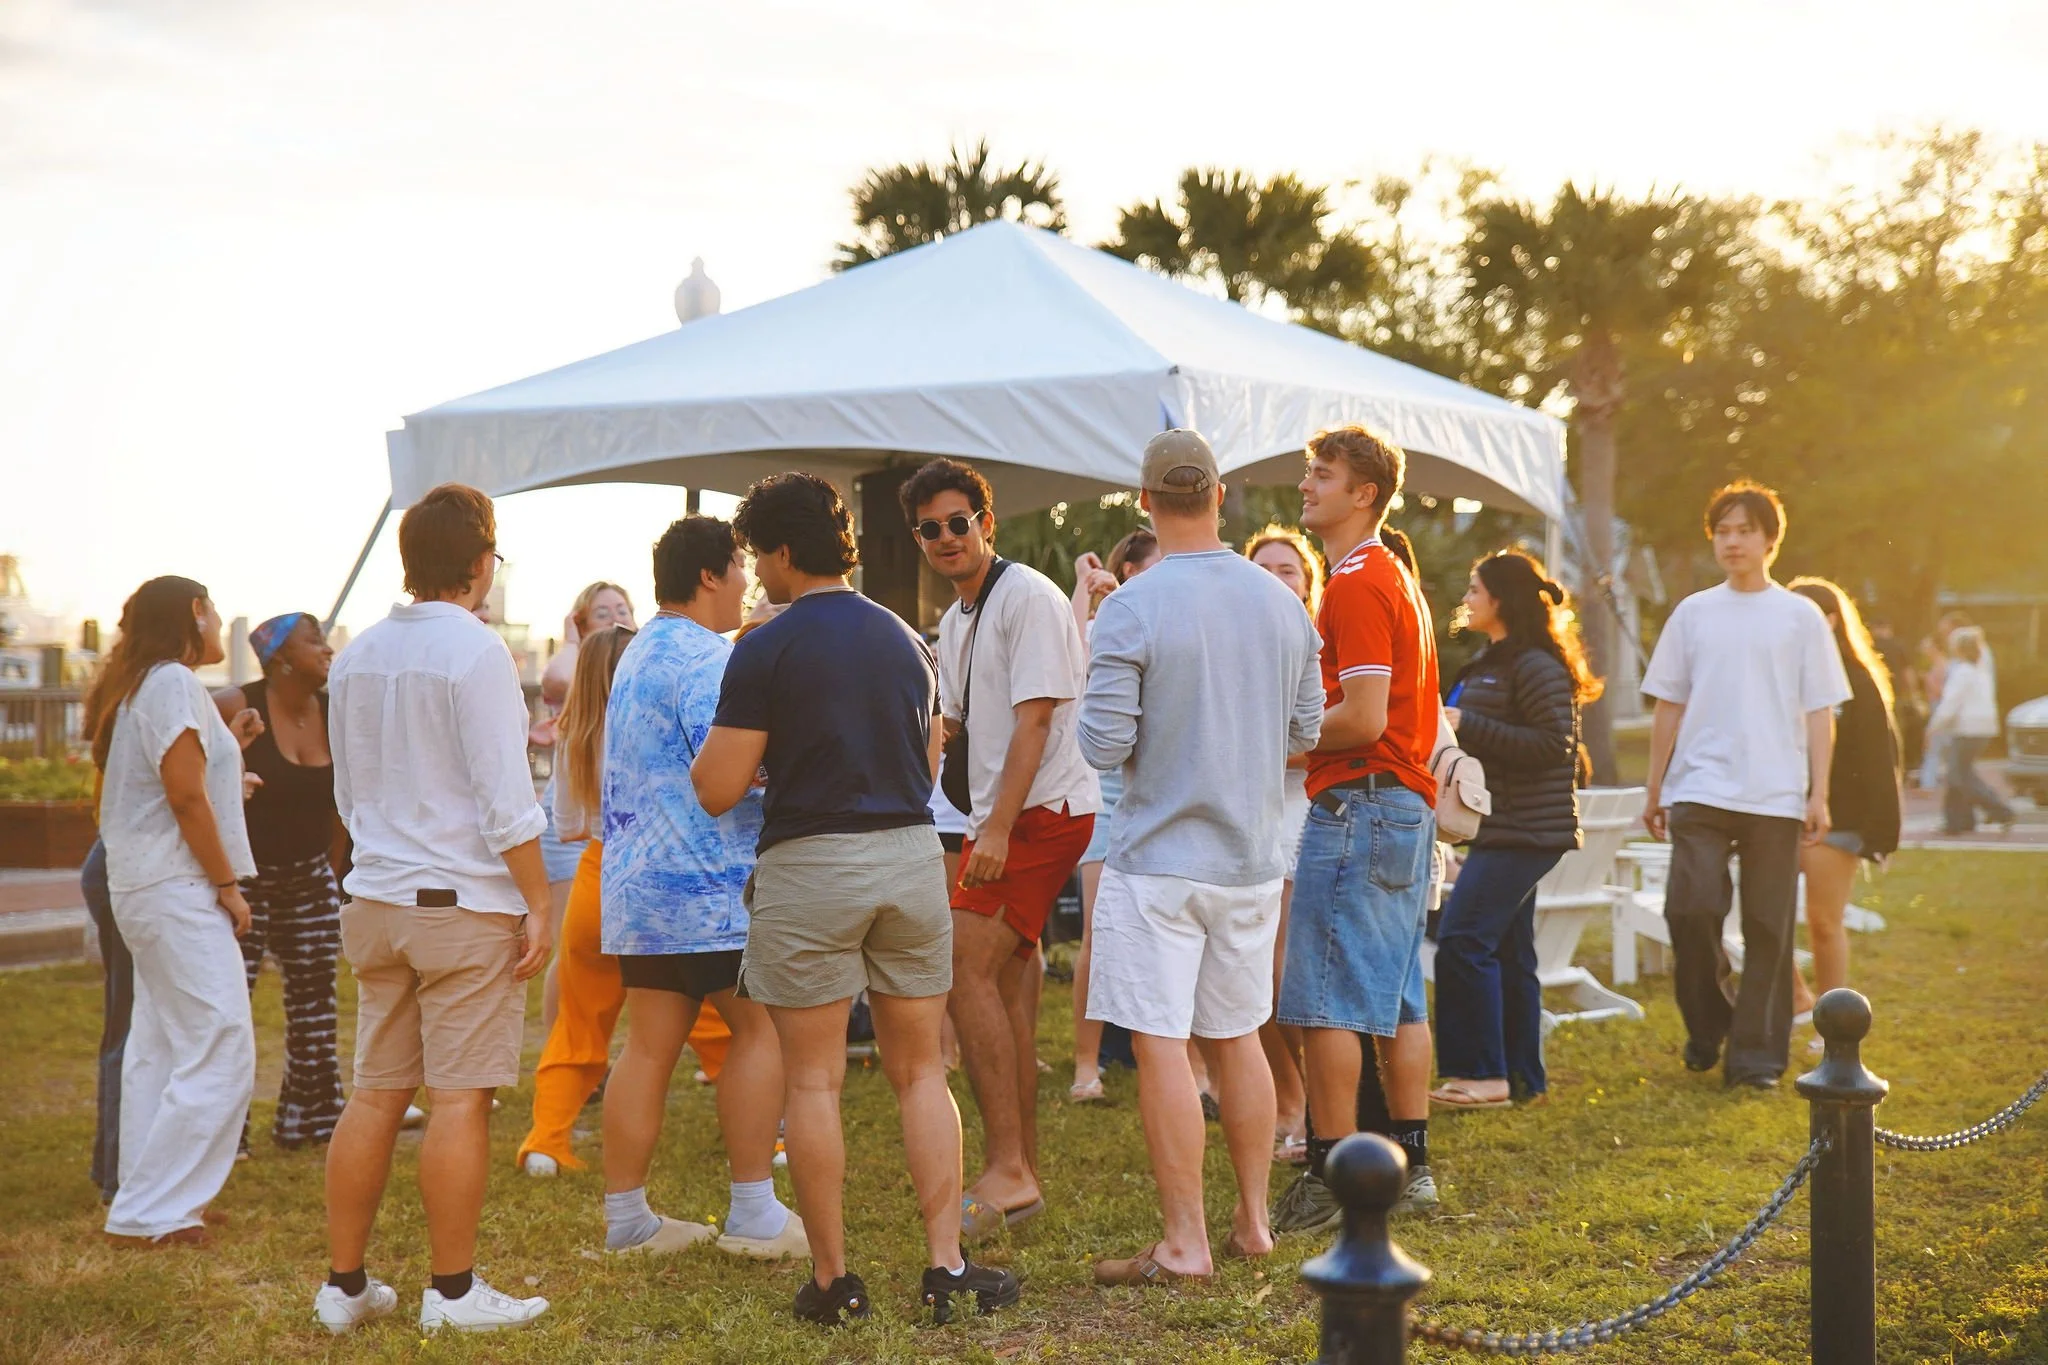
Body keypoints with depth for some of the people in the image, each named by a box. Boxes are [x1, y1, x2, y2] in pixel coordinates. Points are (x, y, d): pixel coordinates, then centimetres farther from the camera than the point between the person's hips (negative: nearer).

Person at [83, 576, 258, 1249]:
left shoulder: (137, 688, 19)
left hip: (143, 888, 11)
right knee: (220, 1054, -11)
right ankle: (150, 1214, -10)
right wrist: (228, 885, -14)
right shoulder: (174, 683, -12)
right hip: (178, 889, -11)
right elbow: (186, 795, -18)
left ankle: (149, 1204, 18)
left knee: (159, 1052, 14)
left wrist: (227, 750, 19)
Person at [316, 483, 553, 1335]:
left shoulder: (355, 658, 10)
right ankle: (453, 1291, 4)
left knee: (375, 1095, 11)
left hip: (376, 900, 7)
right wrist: (536, 904, -9)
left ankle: (344, 1284, 16)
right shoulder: (474, 651, -12)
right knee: (460, 1099, -1)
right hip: (464, 902, -7)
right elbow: (505, 800, -15)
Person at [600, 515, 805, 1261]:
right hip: (706, 884, -10)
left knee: (649, 1044, 9)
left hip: (636, 882, 10)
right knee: (762, 1031, -4)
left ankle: (626, 1216, 10)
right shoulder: (704, 657, -13)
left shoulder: (638, 655, 20)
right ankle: (753, 1213, -4)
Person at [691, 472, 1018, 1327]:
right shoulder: (905, 640, 10)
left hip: (809, 868, -5)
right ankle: (946, 1265, 7)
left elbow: (717, 792, -10)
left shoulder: (765, 652, -9)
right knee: (919, 1072, 11)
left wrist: (707, 750, 10)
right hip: (911, 855, 5)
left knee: (813, 1080, 4)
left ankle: (833, 1279, 8)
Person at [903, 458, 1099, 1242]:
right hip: (999, 820, 10)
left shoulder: (1027, 598, -11)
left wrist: (997, 828, -22)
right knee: (1005, 986, 10)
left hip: (1043, 810, -10)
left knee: (964, 971, -17)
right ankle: (1022, 1176, 17)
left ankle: (1006, 1170, -16)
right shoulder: (955, 620, 18)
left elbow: (1033, 720, -18)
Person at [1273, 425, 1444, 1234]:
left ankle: (1329, 1179, -5)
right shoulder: (1396, 577, 19)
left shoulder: (1356, 584, -13)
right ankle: (1410, 1167, 17)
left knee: (1324, 1001, -7)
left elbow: (1362, 719, -20)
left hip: (1357, 803, -10)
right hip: (1408, 803, 10)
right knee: (1397, 998, 13)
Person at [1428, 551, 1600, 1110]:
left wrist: (1468, 726, -21)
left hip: (1525, 830, -11)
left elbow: (1553, 744, -22)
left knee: (1464, 941, -13)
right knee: (1507, 949, 11)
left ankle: (1483, 1074, -9)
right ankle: (1522, 1077, 17)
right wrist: (1453, 730, 8)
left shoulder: (1536, 666, -14)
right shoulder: (1489, 662, 18)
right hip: (1502, 827, 11)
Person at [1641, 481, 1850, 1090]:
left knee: (1769, 927, 1)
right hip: (1700, 789, 1)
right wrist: (1655, 789, 10)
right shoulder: (1693, 613, 10)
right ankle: (1707, 1028, 11)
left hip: (1776, 795, -1)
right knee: (1691, 909, -11)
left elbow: (1820, 713, 5)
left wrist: (1819, 794, -2)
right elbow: (1669, 706, 12)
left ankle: (1756, 1054, 9)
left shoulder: (1801, 617, 6)